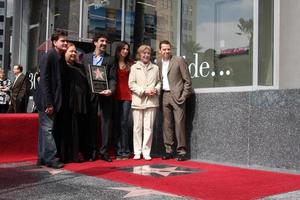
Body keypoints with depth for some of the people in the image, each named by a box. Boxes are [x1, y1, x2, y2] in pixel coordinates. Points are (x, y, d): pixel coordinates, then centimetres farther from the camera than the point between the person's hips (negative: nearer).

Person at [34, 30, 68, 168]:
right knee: (47, 128, -5)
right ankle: (51, 159, 0)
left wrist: (53, 102, 8)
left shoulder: (60, 58, 11)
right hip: (46, 100, -8)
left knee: (45, 129, 12)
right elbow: (44, 80, -18)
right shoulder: (49, 56, -13)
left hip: (53, 100, 8)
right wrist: (48, 103, -21)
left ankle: (42, 158, 20)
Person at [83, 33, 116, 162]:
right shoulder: (86, 57, 11)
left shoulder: (109, 59, 7)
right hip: (91, 94, 1)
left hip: (105, 95, -1)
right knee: (91, 123, 5)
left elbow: (112, 78, 1)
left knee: (105, 122, 0)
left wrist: (111, 90, -17)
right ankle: (92, 151, 12)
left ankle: (104, 151, 6)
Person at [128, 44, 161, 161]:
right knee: (137, 127, 2)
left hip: (151, 101, 1)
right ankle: (137, 152, 9)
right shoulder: (134, 67, 8)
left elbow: (159, 82, 15)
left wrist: (156, 89, -6)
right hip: (138, 100, -1)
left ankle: (146, 152, 6)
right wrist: (144, 91, -9)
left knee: (148, 127, -1)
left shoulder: (155, 68, 13)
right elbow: (131, 84, 1)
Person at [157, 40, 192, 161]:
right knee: (166, 124, 5)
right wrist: (159, 95, 7)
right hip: (164, 96, 5)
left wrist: (184, 96, -8)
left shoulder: (179, 60, -1)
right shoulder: (158, 64, 13)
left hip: (177, 96, -4)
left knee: (179, 123, -8)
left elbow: (187, 80, -2)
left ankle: (181, 151, -2)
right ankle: (168, 150, 12)